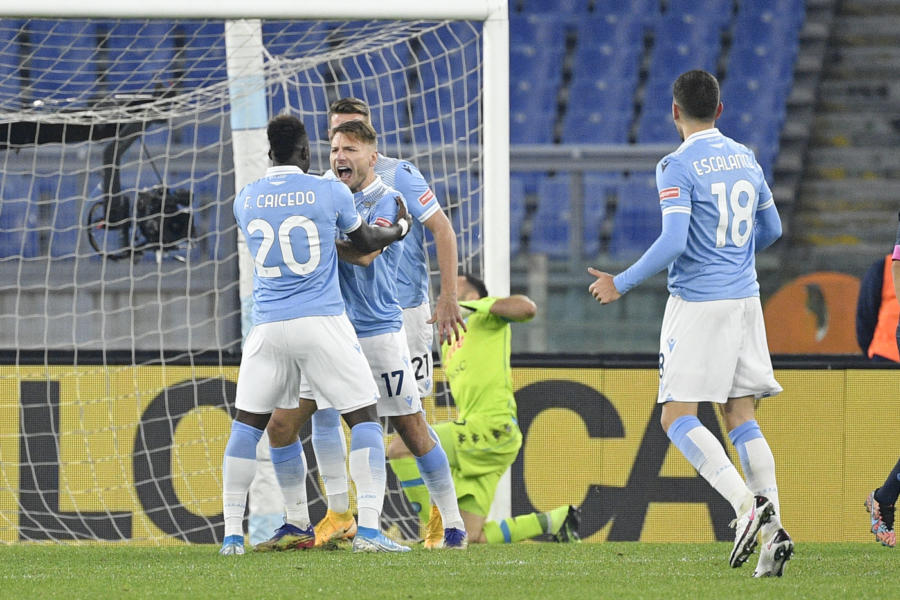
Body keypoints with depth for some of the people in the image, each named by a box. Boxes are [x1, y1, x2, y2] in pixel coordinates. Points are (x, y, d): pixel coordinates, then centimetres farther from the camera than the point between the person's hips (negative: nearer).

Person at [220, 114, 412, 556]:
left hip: (268, 328, 3)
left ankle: (232, 533, 7)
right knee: (364, 418, 3)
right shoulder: (330, 193, -2)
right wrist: (399, 228, 36)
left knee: (247, 423, 13)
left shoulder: (246, 200, 6)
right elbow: (366, 242, 14)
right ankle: (369, 525, -10)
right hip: (323, 322, -3)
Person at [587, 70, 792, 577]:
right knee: (741, 417, 8)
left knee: (678, 417, -3)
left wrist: (621, 284, -8)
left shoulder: (677, 167, -11)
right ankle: (773, 528, -5)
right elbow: (772, 229, 21)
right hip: (745, 298, 7)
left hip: (697, 302, -7)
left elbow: (673, 243, -19)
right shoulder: (746, 159, 10)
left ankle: (746, 503, -21)